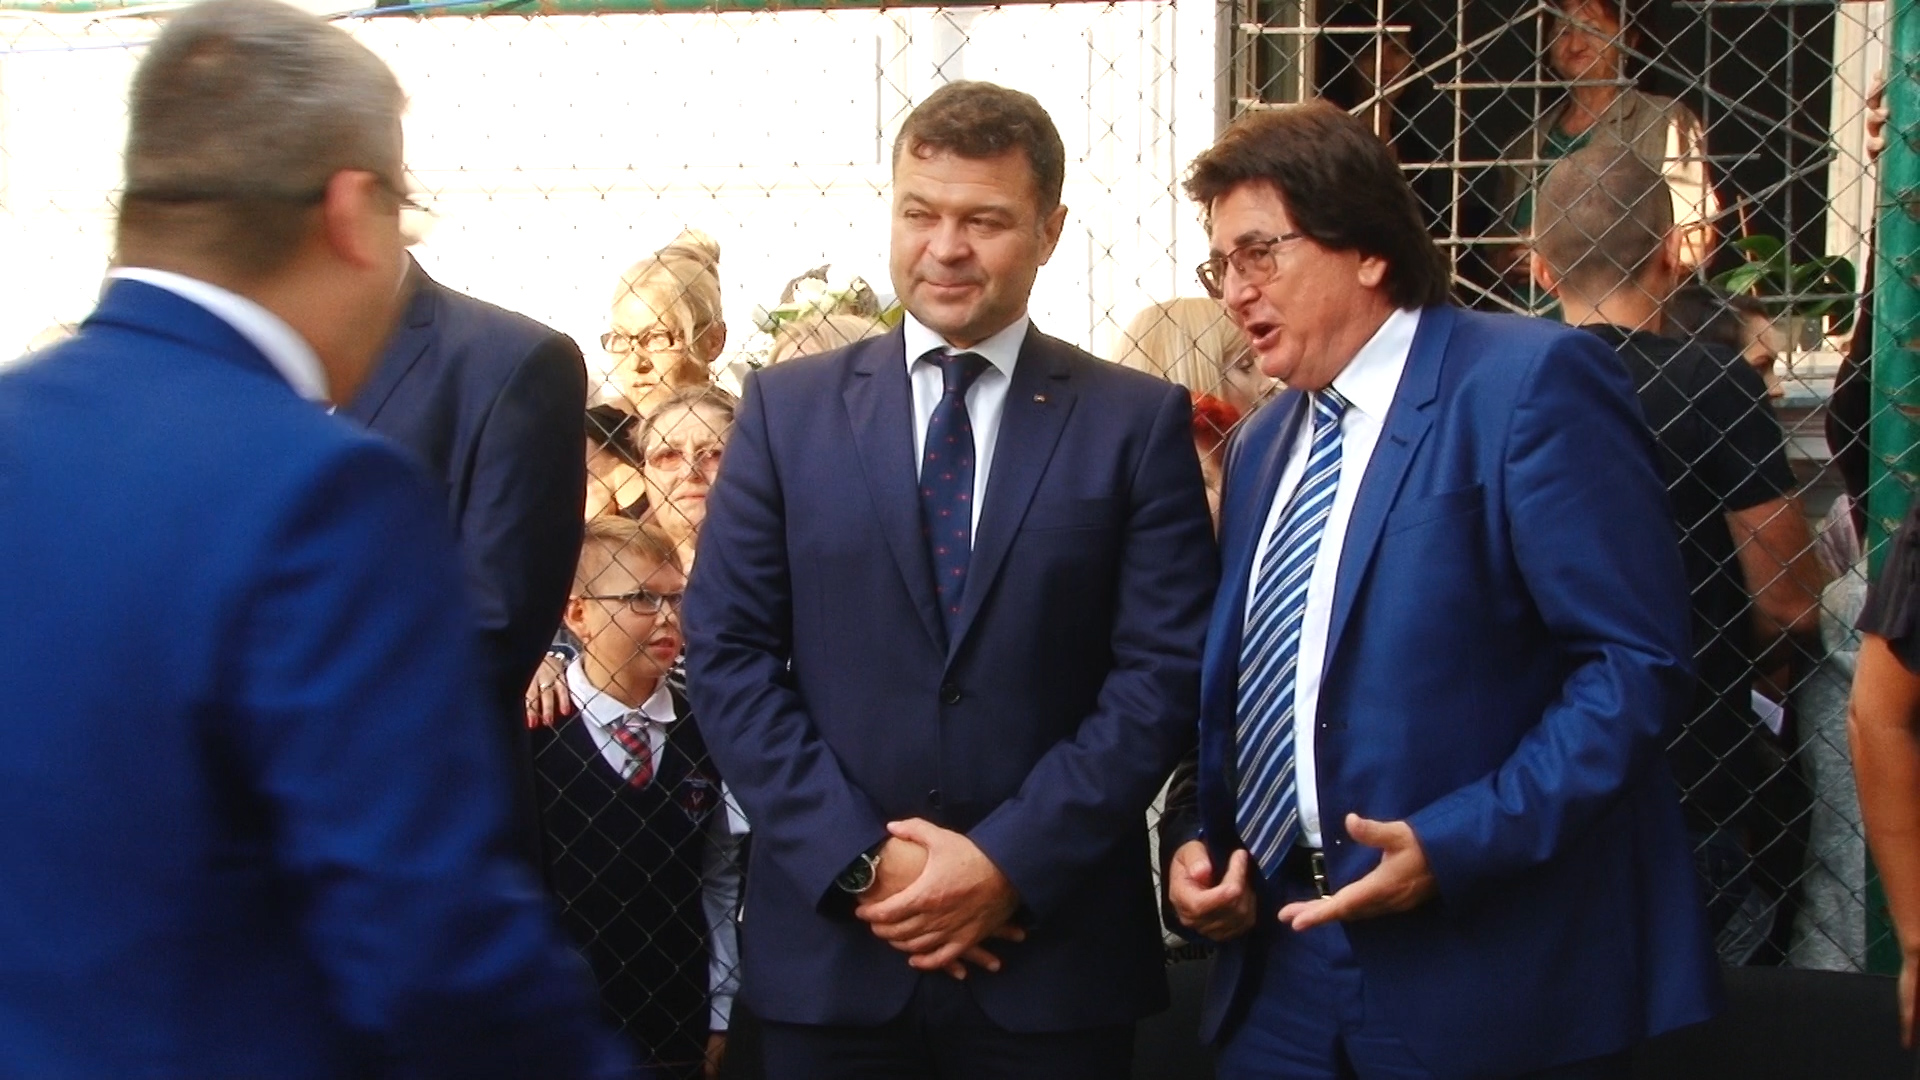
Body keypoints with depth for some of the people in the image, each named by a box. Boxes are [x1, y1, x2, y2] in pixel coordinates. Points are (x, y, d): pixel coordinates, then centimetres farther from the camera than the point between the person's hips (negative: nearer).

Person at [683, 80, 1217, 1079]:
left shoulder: (1139, 423, 1)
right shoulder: (788, 408, 5)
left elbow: (1164, 670, -4)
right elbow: (726, 652, 0)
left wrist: (1012, 858, -12)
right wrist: (861, 858, -10)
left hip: (1056, 950, -1)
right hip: (830, 948, 1)